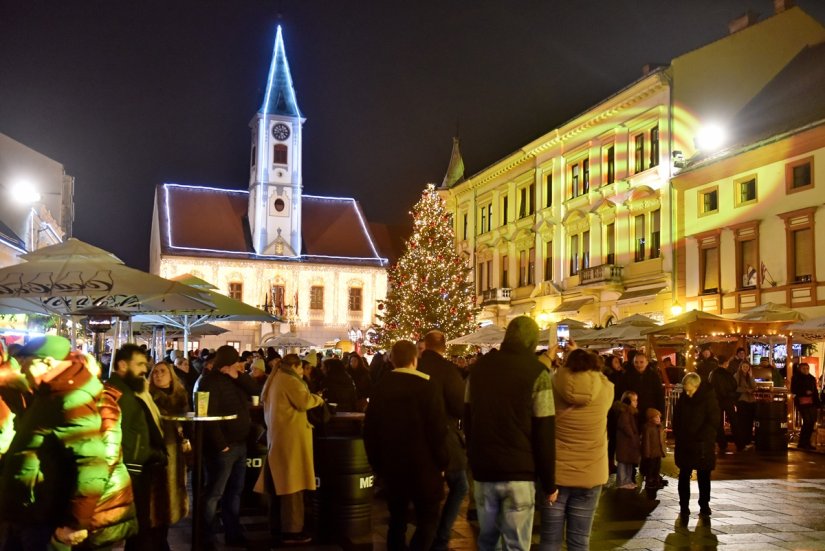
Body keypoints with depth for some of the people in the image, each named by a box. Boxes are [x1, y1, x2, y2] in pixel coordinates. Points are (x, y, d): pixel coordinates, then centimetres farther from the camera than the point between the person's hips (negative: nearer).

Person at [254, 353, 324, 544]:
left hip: (277, 434, 10)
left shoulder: (274, 380, 16)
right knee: (292, 483, -8)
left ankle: (275, 524, 23)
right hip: (290, 436, -10)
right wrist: (319, 398, -5)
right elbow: (304, 401, -23)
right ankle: (292, 531, -8)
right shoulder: (289, 380, -13)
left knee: (280, 480, 16)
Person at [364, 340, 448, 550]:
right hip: (423, 465, -4)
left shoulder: (381, 387, 2)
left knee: (397, 519, 16)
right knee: (428, 519, 4)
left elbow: (370, 428, 6)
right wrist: (441, 461, -3)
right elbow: (438, 429, -14)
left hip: (391, 465, 5)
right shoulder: (428, 386, -11)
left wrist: (377, 462, 14)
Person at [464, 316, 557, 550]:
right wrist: (548, 483, -3)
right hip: (519, 472, -4)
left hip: (483, 469, 5)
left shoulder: (479, 368, 7)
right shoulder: (537, 373, -8)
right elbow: (545, 432, -9)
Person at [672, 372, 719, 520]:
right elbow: (676, 418, 13)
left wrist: (699, 437, -15)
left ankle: (704, 505, 21)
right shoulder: (683, 398, 3)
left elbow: (713, 421, -11)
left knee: (703, 476, 8)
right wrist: (678, 436, 2)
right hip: (684, 444, 3)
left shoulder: (708, 398, -10)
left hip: (703, 444, -3)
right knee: (684, 475, 3)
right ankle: (684, 506, 10)